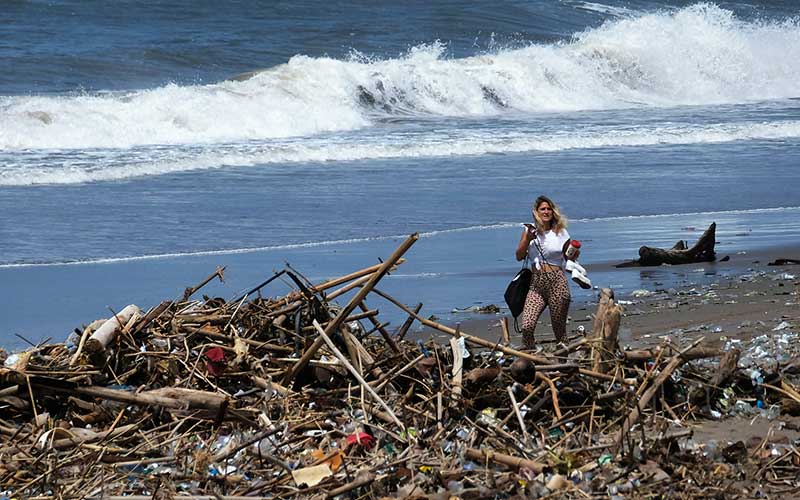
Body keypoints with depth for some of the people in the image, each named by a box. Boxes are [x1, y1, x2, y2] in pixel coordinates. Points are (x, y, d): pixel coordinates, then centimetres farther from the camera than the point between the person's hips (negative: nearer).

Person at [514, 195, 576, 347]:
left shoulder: (560, 232, 7)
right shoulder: (530, 230, 10)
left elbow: (569, 257, 17)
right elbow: (519, 256, 6)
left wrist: (575, 253, -5)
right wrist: (527, 240, -8)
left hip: (557, 282, -1)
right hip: (536, 283, 1)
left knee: (559, 327, 1)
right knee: (527, 327, -13)